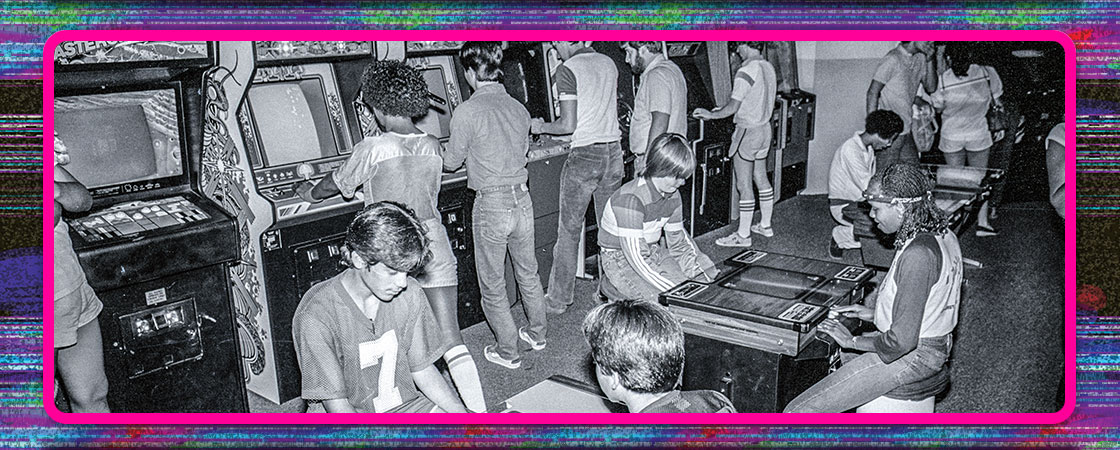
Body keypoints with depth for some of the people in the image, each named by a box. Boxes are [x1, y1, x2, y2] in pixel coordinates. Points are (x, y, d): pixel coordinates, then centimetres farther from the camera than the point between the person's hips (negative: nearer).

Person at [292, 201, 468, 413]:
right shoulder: (315, 316, -22)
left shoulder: (410, 294, -8)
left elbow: (422, 369, 2)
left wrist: (463, 415, -9)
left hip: (407, 404, 2)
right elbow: (337, 406, -19)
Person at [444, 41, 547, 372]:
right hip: (522, 199, 6)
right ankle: (537, 333, 38)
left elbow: (451, 162, -4)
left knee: (492, 285, 10)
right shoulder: (518, 108, 3)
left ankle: (507, 352, 20)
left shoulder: (467, 112, -15)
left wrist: (445, 154, 20)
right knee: (528, 273, 22)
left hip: (491, 205, -6)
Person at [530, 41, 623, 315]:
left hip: (585, 155, -6)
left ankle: (558, 300, 11)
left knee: (569, 230, 3)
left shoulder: (567, 69, -10)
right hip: (613, 150, 6)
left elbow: (568, 125, -13)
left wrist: (542, 127, 3)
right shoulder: (608, 63, 10)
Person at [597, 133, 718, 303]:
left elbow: (679, 242, 8)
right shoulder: (630, 199, -29)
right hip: (622, 260, -7)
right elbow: (636, 258, -31)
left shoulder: (672, 195, -2)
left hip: (654, 253, 7)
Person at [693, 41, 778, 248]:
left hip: (748, 132, -9)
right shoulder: (769, 68, 7)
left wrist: (711, 114, -6)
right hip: (765, 129, 9)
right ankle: (765, 225, 30)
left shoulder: (746, 71, -20)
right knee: (761, 178, 19)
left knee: (744, 185, -2)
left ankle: (743, 235, 4)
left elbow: (733, 108, -22)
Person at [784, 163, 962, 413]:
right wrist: (876, 313, 12)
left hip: (912, 356, -11)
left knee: (798, 412, -13)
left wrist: (852, 341, -14)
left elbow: (902, 339, -29)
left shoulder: (917, 254, -28)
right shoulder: (942, 234, 4)